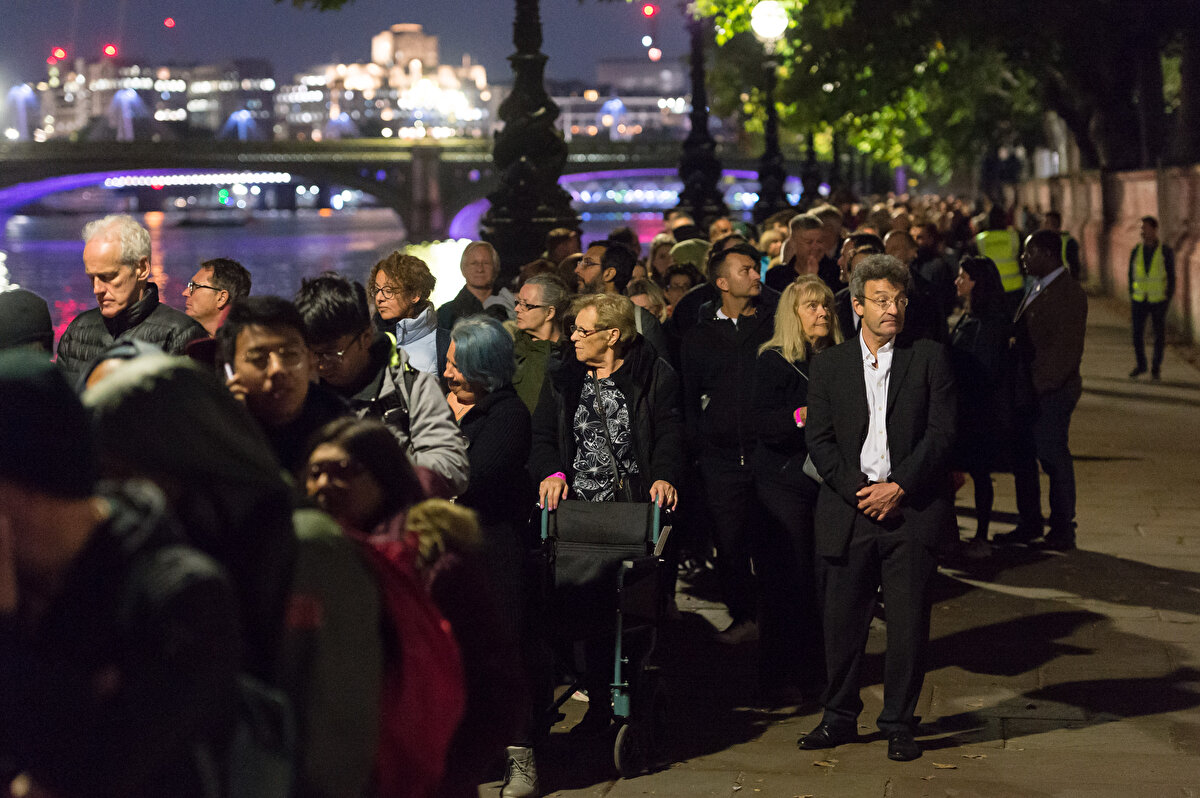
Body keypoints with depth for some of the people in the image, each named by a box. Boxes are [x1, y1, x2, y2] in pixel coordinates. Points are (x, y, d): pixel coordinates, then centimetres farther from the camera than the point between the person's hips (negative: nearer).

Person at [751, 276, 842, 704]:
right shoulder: (774, 360, -5)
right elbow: (763, 424, -14)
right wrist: (800, 416, -30)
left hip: (827, 482, 5)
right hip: (784, 482, -5)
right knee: (787, 580, -4)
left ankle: (814, 670, 16)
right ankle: (779, 677, 6)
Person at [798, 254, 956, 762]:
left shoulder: (930, 359, 4)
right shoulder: (829, 366, 9)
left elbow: (941, 431, -2)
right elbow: (818, 438, 4)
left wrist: (899, 486, -11)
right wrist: (859, 489, -9)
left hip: (912, 510, -1)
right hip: (848, 510, 1)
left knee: (908, 622, 0)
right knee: (841, 619, 5)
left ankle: (899, 724, 11)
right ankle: (840, 718, 19)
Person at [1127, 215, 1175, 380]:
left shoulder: (1166, 252, -10)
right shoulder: (1136, 252, 0)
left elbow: (1171, 278, -7)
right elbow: (1132, 277, 6)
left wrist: (1168, 303, -11)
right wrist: (1131, 301, 4)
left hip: (1159, 301, -3)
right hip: (1140, 301, 3)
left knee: (1159, 336, 1)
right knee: (1137, 335, 3)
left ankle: (1156, 368, 15)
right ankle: (1141, 365, 22)